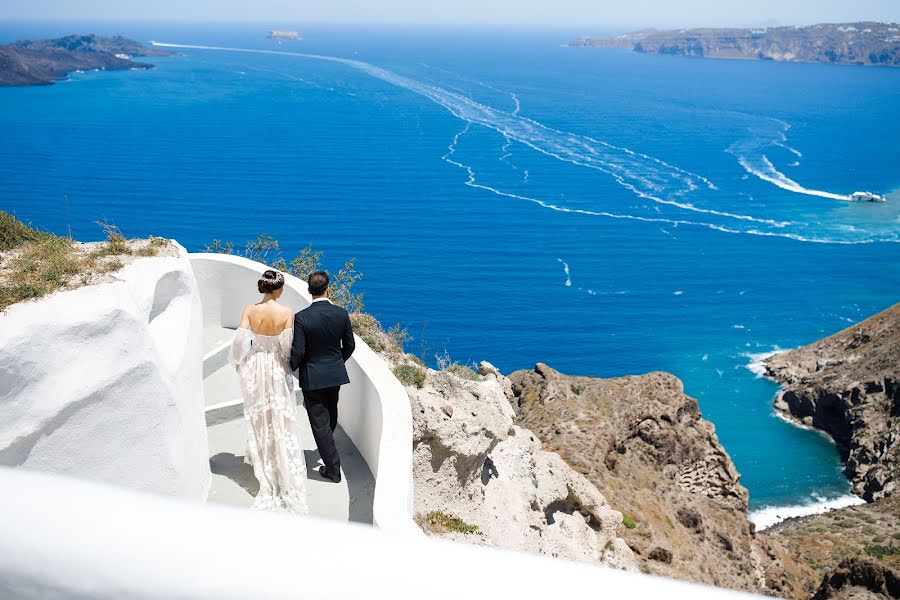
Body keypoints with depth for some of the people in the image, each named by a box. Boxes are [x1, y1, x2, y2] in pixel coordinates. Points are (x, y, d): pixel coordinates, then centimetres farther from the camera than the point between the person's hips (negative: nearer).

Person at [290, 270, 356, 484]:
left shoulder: (301, 318, -19)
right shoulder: (341, 314, -8)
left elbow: (298, 352, -17)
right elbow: (349, 345, 2)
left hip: (312, 377, -4)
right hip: (336, 374, 5)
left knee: (320, 422, 4)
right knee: (330, 414, 26)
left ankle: (333, 468, 8)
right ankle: (327, 450, 49)